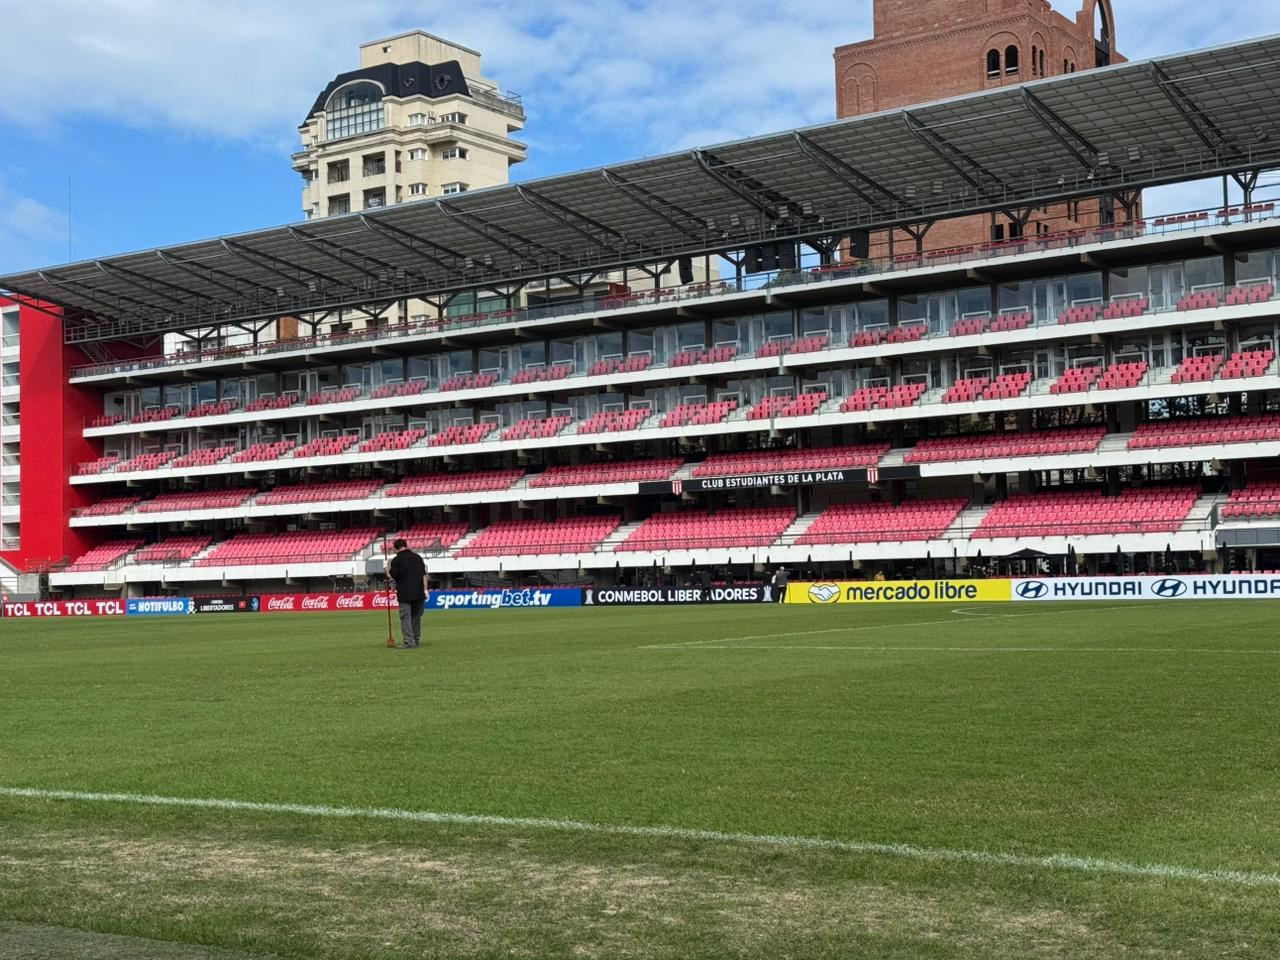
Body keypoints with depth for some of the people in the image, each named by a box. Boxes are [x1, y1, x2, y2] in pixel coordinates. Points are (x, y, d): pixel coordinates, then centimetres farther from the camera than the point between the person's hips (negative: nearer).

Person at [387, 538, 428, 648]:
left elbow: (393, 576, -5)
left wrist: (388, 572, 15)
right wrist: (425, 589, 8)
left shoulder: (396, 560, -5)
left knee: (405, 617, -3)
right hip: (418, 593, 4)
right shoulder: (417, 557, 8)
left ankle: (409, 642, -10)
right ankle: (417, 640, 16)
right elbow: (424, 575, 6)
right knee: (416, 617, 13)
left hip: (404, 594, -4)